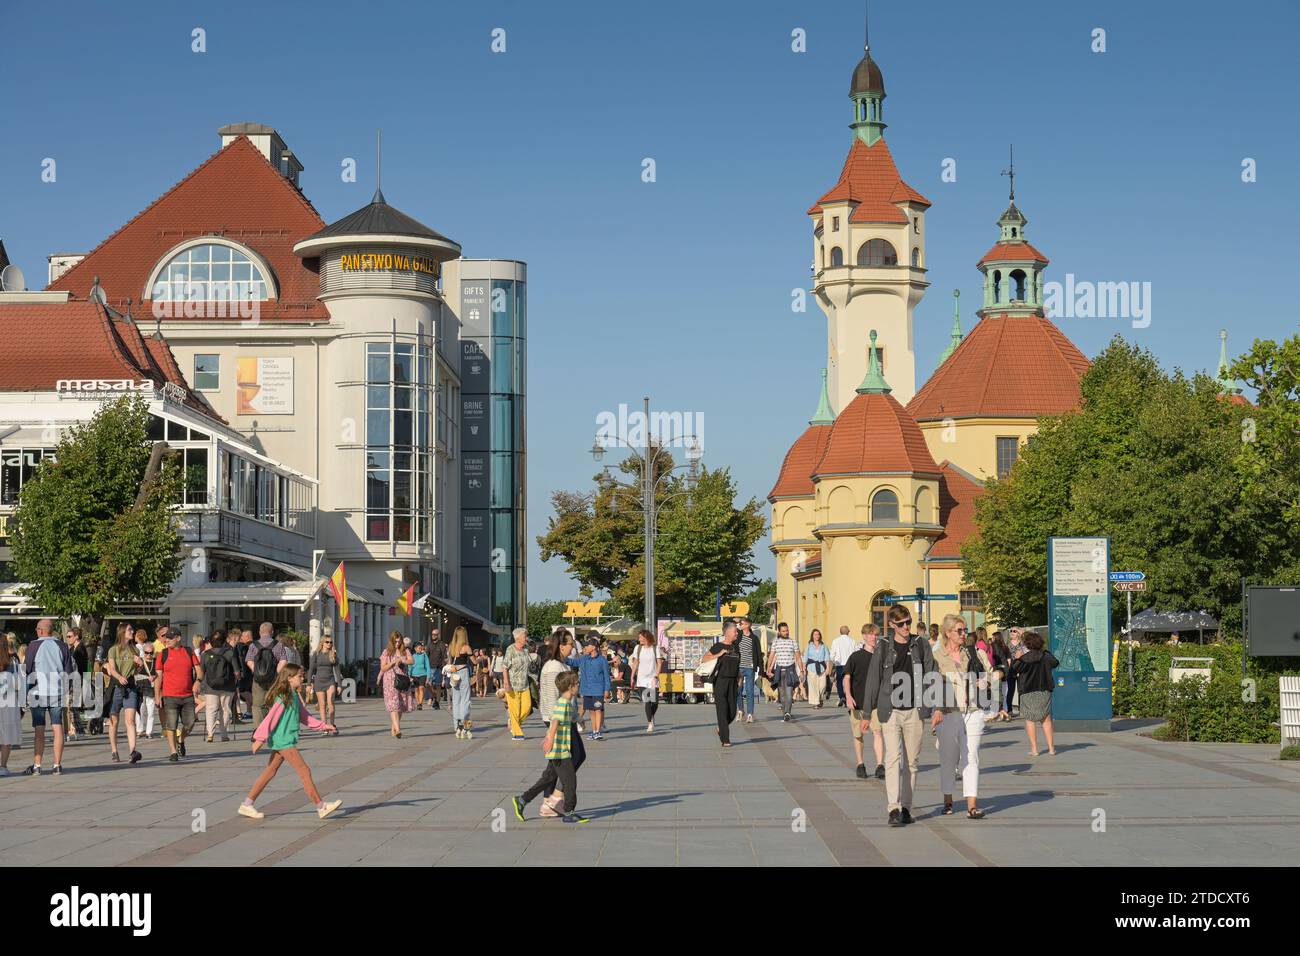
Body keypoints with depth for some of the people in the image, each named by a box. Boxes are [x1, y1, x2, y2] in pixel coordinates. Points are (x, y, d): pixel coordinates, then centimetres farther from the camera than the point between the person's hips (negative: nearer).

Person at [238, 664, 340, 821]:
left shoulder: (294, 696, 14)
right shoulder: (283, 698, -16)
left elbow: (305, 716, 22)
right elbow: (271, 718, -20)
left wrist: (323, 726, 18)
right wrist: (260, 738, -21)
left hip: (281, 742, 10)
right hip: (284, 741, -10)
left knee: (270, 772, 12)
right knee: (304, 771, -7)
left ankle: (247, 805, 16)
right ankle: (321, 807, -4)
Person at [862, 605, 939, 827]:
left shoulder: (921, 645, 5)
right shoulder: (883, 649, 2)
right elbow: (873, 680, 5)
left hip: (914, 711, 2)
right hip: (890, 711, -2)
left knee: (912, 761, 6)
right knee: (893, 758, -12)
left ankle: (906, 807, 15)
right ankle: (894, 808, -17)